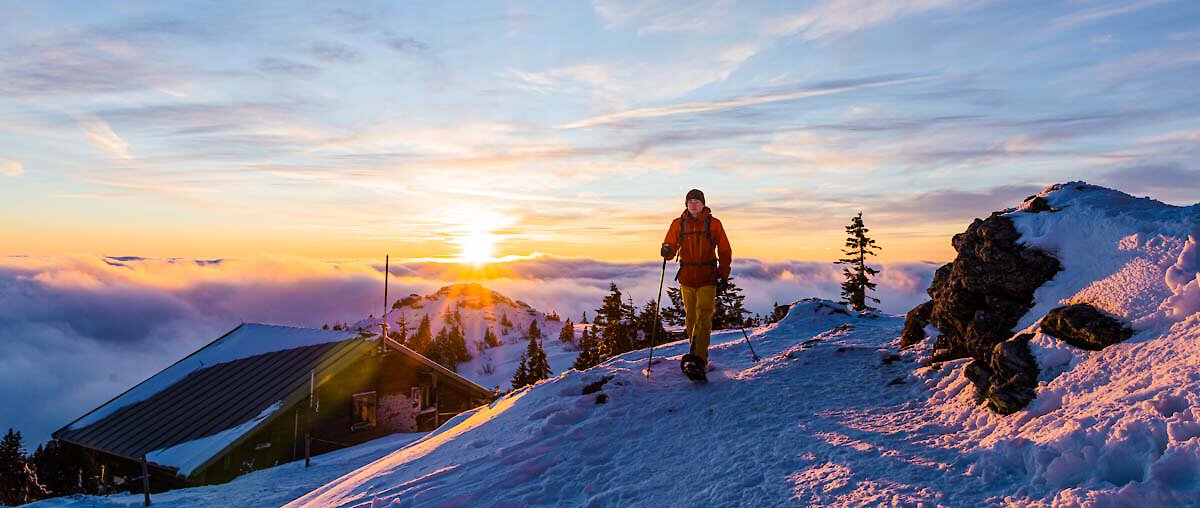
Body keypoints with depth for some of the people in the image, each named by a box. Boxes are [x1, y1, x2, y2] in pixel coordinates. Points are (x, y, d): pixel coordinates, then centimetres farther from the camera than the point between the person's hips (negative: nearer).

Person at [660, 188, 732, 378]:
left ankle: (697, 361, -23)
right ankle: (698, 354, 27)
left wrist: (723, 275, -4)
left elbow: (725, 251, 5)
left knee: (703, 316, -14)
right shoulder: (678, 224, 6)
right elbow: (670, 247, 7)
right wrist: (667, 251, -18)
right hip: (686, 277, 3)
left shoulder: (713, 224, 2)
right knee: (690, 318, 9)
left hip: (708, 278, -3)